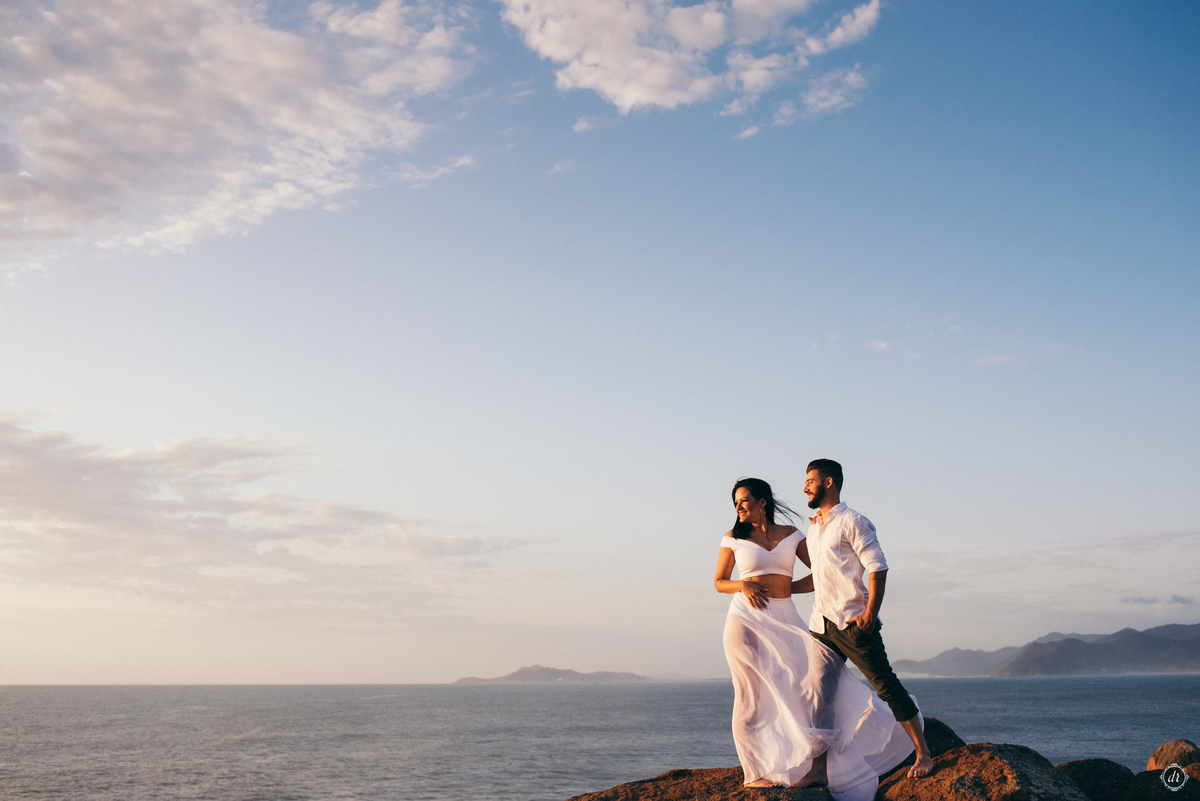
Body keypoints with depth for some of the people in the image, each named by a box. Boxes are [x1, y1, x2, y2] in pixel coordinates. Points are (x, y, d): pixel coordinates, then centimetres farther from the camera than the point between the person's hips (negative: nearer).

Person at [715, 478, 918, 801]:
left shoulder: (791, 534, 10)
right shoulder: (733, 537, 6)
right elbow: (719, 582, 10)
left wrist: (784, 588, 2)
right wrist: (743, 585, -10)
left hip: (784, 619, 3)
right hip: (747, 618, -2)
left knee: (814, 676, -6)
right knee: (752, 694, -4)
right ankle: (754, 772, 3)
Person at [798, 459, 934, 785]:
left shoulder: (852, 522, -6)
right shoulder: (813, 528, 19)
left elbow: (877, 568, -12)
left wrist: (870, 613, -19)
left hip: (853, 622, -8)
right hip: (821, 624, 8)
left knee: (887, 686, -5)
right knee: (818, 694, 5)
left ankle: (923, 756, 4)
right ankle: (817, 770, 8)